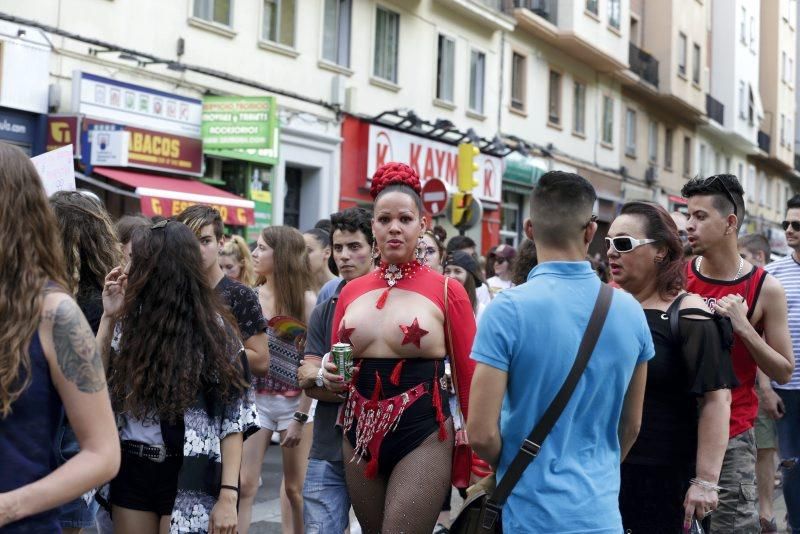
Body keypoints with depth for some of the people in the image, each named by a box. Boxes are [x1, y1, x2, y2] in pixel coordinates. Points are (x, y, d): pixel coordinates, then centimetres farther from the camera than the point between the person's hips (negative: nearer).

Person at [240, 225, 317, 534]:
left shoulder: (305, 300, -7)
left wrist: (301, 417, -11)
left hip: (294, 402, -2)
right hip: (255, 399, 2)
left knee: (294, 488, 8)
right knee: (245, 484, -2)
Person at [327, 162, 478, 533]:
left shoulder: (447, 292, -5)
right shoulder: (351, 292, 8)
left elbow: (469, 377, -2)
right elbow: (333, 365, 21)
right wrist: (329, 374, -2)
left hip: (422, 437, -5)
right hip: (358, 434, 5)